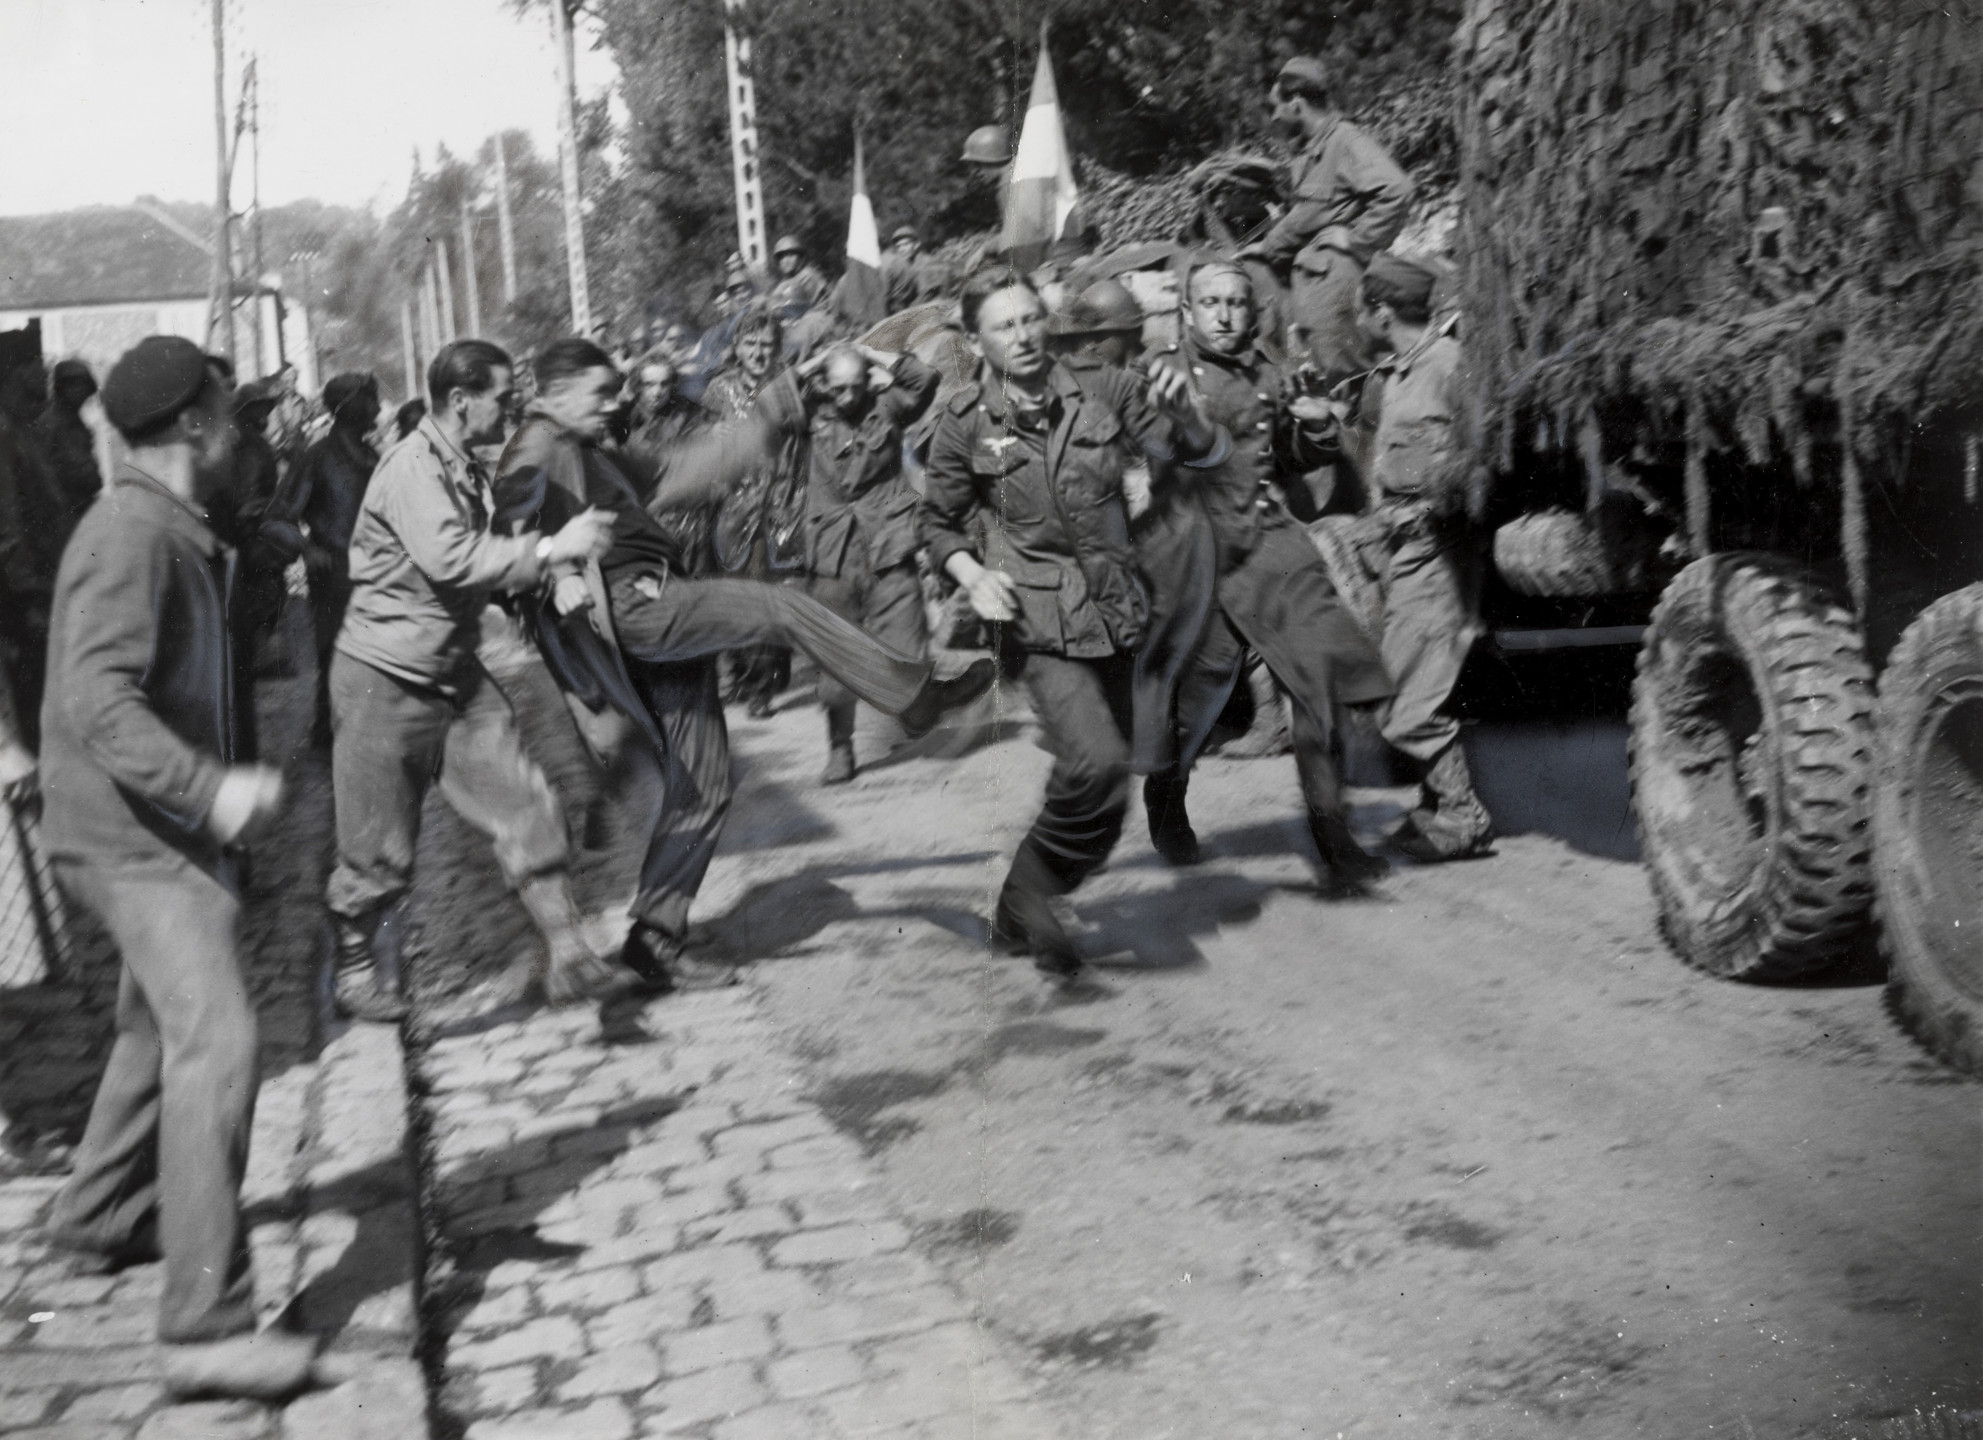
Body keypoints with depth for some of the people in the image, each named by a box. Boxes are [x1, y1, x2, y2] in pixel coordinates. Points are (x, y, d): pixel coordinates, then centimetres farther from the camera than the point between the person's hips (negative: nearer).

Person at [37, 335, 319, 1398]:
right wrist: (212, 789, -35)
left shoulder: (175, 532, 14)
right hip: (133, 835, -11)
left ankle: (100, 1218, 43)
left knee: (162, 1028, 24)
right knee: (215, 1042, -20)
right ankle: (206, 1322, -21)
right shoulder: (131, 535, -18)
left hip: (165, 830, 11)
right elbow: (98, 702, -27)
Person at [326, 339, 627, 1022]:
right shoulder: (411, 467, -20)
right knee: (379, 853, 4)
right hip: (385, 681, -8)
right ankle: (353, 973, 27)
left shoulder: (470, 472, 9)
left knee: (527, 808, -3)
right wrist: (552, 548, -28)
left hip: (456, 673, 8)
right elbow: (449, 558, -33)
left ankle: (567, 955, 1)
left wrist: (545, 576, 0)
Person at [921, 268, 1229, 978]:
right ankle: (1033, 887, 0)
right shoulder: (965, 423, -4)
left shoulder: (1103, 391, 2)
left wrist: (1185, 415, -17)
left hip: (1112, 615, 5)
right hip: (1038, 621, -5)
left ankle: (1020, 917, 30)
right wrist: (973, 575, -12)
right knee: (1099, 763, -25)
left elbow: (1204, 454, 4)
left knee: (1098, 795, 11)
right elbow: (940, 525, 7)